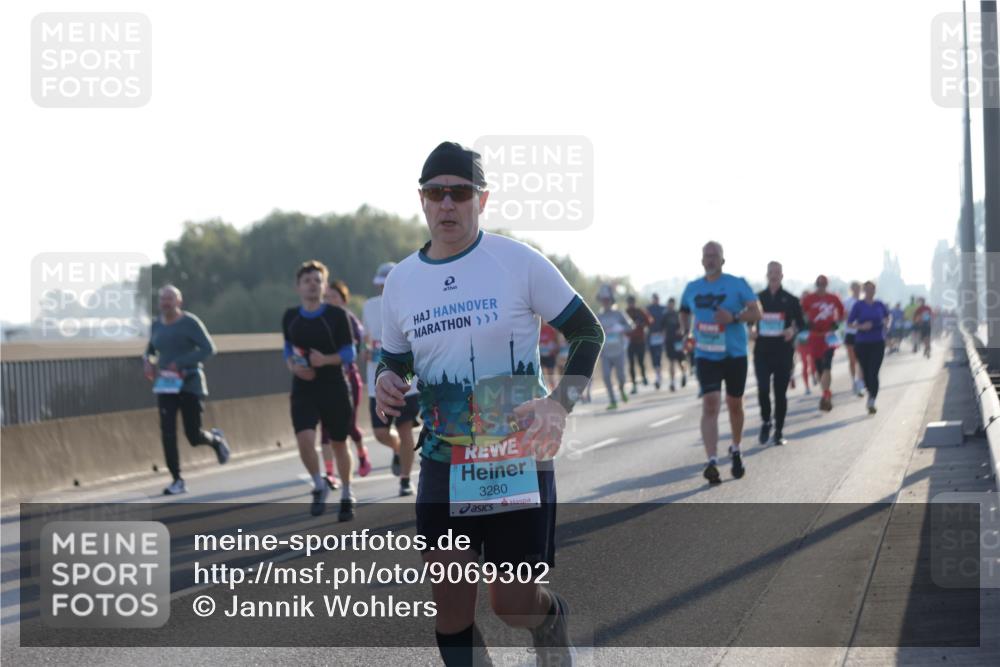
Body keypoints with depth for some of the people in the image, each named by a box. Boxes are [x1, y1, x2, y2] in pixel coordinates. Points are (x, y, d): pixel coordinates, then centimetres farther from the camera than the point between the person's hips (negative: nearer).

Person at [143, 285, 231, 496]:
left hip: (190, 385, -4)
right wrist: (147, 362, -2)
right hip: (165, 386, 4)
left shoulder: (190, 322, -9)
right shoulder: (157, 324, 7)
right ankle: (177, 480, -1)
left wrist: (180, 363, -22)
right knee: (167, 434, -10)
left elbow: (208, 348, -15)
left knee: (193, 435, -3)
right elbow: (150, 350, 22)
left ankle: (216, 439, 32)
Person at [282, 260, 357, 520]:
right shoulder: (290, 318, 6)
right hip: (303, 390, 2)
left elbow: (349, 353, -3)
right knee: (305, 439, -18)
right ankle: (319, 486, 6)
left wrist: (326, 360, -21)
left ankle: (346, 494, 28)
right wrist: (293, 367, -4)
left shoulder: (337, 315, -4)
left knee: (339, 444, 8)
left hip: (334, 389, -1)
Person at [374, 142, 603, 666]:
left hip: (519, 454, -3)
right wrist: (385, 382, -7)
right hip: (443, 461, 3)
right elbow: (393, 362, 17)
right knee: (450, 607, -2)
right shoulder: (401, 280, 5)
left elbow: (587, 332, -1)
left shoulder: (520, 262, -8)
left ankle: (551, 619, 35)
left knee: (512, 604, -1)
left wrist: (560, 403, -15)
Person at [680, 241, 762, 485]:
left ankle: (736, 450, 38)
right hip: (706, 355, 1)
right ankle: (712, 462, -23)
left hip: (735, 355, -1)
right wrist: (686, 333, 6)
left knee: (734, 404, 13)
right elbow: (685, 312, 25)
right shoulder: (692, 288, 7)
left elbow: (756, 312, -10)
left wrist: (734, 317, -27)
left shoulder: (737, 284, -4)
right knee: (710, 404, -15)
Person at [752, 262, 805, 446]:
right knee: (763, 388, -12)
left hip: (783, 351, 0)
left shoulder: (791, 300, 5)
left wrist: (793, 330, -13)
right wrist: (752, 329, -8)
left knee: (781, 392, 1)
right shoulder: (757, 298, 7)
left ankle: (779, 432, 10)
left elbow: (801, 323, 8)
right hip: (762, 350, 0)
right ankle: (766, 421, 13)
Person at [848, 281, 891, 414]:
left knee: (874, 373, -11)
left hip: (878, 343, 0)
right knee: (866, 372, 8)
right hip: (862, 343, 0)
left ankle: (872, 402, -14)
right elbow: (850, 322, -2)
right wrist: (861, 326, -18)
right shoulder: (859, 305, -2)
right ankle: (871, 394, 35)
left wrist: (886, 323, 2)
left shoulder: (879, 305, 5)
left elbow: (888, 316, 23)